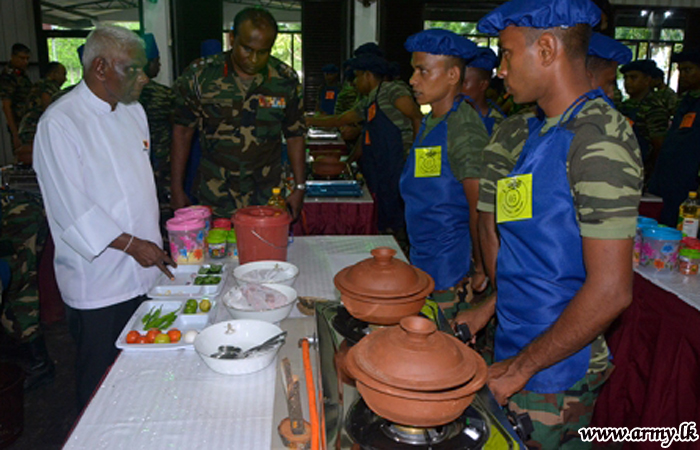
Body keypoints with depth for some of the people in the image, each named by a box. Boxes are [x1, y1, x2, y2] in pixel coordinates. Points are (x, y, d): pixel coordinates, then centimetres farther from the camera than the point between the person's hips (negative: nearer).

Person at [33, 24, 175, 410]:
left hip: (143, 272, 7)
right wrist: (129, 244, -18)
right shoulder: (59, 123, -14)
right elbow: (71, 208, -17)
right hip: (96, 282, -6)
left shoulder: (133, 111, 10)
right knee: (100, 380, 8)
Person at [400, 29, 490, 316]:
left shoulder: (463, 128, -18)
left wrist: (481, 269, -11)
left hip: (451, 274, -8)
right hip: (423, 264, 8)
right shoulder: (429, 122, 10)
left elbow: (480, 208, -18)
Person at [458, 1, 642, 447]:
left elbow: (610, 290, -24)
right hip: (523, 347, 8)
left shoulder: (600, 138, -21)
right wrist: (490, 308, 14)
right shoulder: (546, 129, 9)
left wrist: (522, 366, -18)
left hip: (553, 371, -8)